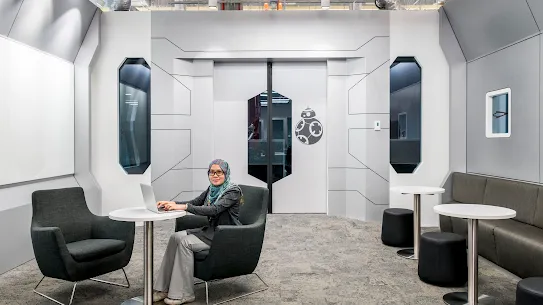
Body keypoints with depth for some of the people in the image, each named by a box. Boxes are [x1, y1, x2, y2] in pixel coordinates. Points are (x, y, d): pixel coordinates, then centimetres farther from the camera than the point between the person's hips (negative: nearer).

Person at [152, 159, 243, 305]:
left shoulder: (233, 190, -16)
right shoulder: (212, 189, 10)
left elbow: (214, 210, -28)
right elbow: (195, 202, 9)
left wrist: (184, 207, -33)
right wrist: (172, 203, -9)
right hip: (211, 230, 8)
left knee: (185, 242, -22)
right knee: (176, 237, -11)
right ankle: (163, 289, -7)